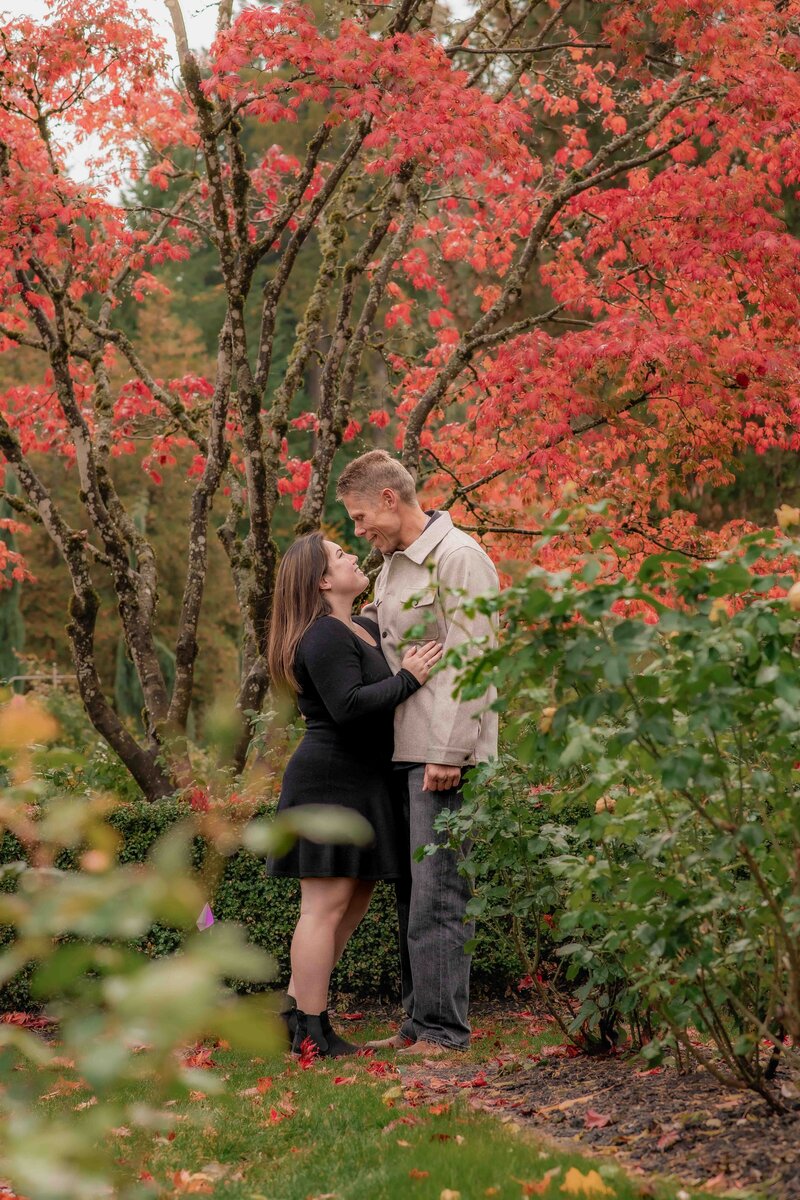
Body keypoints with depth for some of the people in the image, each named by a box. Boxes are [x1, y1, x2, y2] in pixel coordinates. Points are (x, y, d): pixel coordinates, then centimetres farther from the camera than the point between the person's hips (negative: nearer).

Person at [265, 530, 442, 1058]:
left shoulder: (365, 629, 16)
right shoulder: (325, 638, -15)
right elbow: (348, 706, -24)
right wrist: (408, 679, -19)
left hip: (360, 783, 10)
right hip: (330, 780, -10)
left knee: (355, 899, 13)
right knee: (327, 903, -7)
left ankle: (295, 1010, 20)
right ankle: (312, 1031, -3)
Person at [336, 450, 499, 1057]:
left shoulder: (458, 558, -9)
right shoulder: (392, 567, 20)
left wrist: (448, 752, -19)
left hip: (445, 754, -9)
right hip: (403, 753, 9)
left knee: (437, 893, -9)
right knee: (411, 891, 10)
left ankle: (443, 1030, -5)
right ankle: (419, 1023, 16)